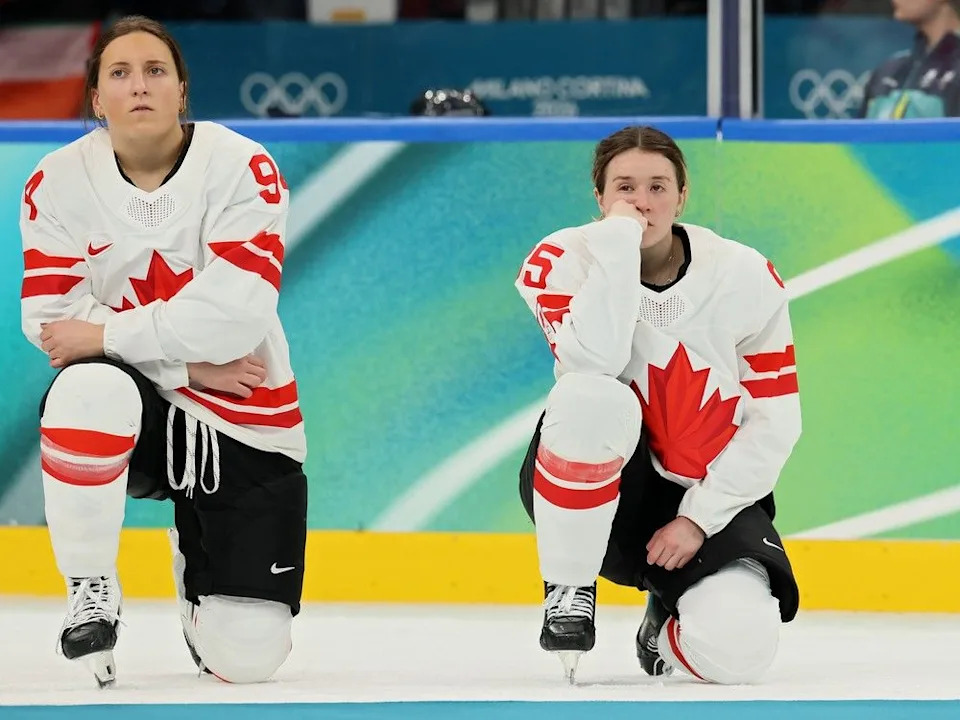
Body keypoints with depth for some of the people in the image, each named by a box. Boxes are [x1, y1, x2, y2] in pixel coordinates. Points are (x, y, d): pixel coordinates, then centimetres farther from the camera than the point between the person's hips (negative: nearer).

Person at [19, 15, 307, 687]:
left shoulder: (242, 168, -13)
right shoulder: (60, 183, -5)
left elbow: (235, 310, -24)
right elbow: (52, 317, -10)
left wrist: (105, 334, -24)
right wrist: (188, 363, -18)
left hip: (241, 426, -1)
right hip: (133, 407, 1)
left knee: (247, 654, -8)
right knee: (89, 389, -39)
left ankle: (196, 557, 30)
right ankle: (91, 594, -17)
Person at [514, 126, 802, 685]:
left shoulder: (746, 277, -8)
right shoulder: (562, 261, -11)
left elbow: (775, 421, -5)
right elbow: (594, 360, -32)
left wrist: (698, 519, -11)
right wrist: (619, 237, -30)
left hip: (705, 493, 1)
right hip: (597, 483, -1)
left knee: (737, 650, -24)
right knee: (594, 398, -36)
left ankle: (669, 615, 17)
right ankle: (568, 593, -16)